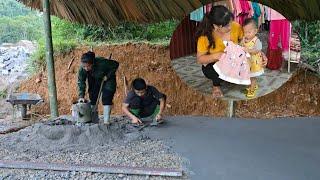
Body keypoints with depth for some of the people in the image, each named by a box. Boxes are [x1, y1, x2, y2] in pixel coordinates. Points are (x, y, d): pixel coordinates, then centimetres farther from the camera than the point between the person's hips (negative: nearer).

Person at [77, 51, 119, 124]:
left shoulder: (102, 62, -38)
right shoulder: (82, 69, -27)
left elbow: (115, 64, -23)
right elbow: (81, 82, -21)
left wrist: (108, 76, -27)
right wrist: (81, 96, -30)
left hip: (107, 81, -4)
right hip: (94, 82, 4)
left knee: (106, 99, -12)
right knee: (92, 98, 0)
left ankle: (106, 120, -9)